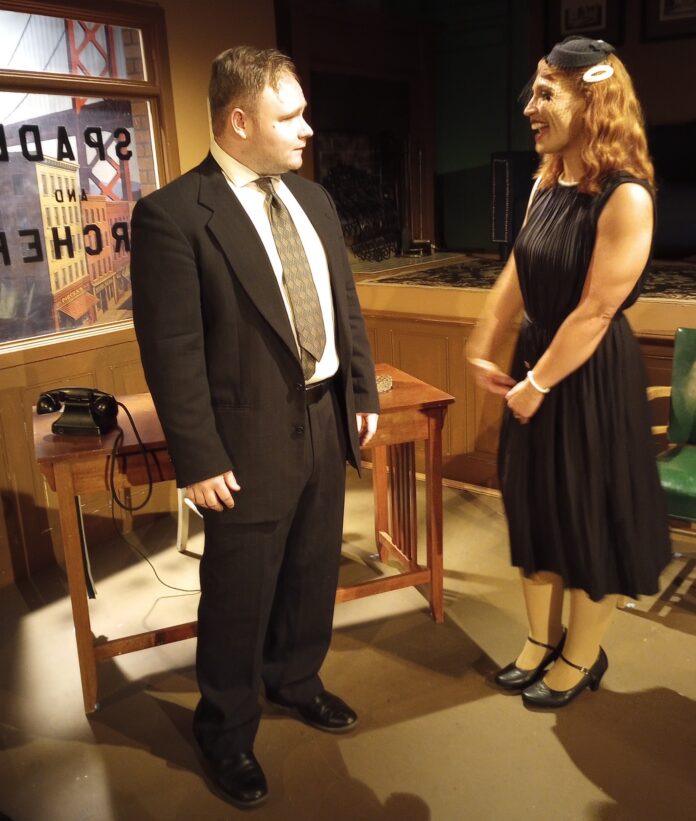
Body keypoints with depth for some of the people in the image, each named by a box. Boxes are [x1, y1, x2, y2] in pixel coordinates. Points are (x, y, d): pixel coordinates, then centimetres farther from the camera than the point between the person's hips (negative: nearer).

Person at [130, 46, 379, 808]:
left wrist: (364, 393, 11)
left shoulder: (312, 199, 9)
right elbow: (171, 352, -16)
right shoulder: (172, 213, -15)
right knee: (240, 595, 10)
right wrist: (199, 461, -16)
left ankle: (295, 679, 48)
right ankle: (226, 731, 35)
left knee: (314, 571, 21)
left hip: (327, 420, 7)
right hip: (252, 438, -6)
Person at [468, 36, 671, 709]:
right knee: (534, 503, 16)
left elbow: (596, 311, -21)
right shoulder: (546, 183, 4)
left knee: (590, 516, 8)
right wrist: (482, 350, 10)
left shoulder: (625, 197, -20)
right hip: (536, 360, 8)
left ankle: (583, 658, 30)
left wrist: (538, 385, -15)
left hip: (591, 376, -8)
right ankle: (542, 641, 36)